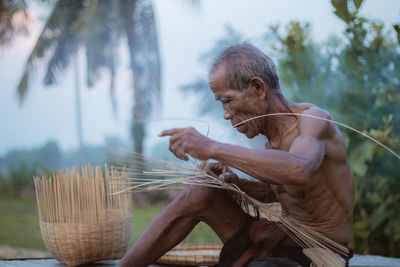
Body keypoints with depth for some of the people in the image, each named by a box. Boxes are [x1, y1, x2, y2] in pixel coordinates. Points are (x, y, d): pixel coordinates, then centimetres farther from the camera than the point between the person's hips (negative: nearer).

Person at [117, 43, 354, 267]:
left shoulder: (313, 119, -17)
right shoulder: (273, 138, 7)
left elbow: (299, 170, -41)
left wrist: (213, 148, -39)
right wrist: (237, 184, 3)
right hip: (281, 242, 8)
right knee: (200, 195, -3)